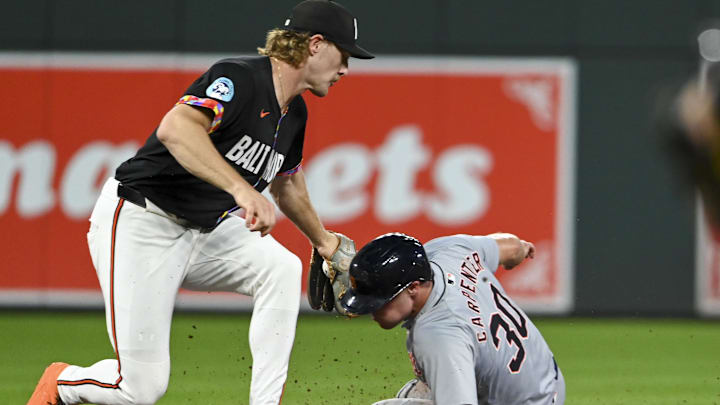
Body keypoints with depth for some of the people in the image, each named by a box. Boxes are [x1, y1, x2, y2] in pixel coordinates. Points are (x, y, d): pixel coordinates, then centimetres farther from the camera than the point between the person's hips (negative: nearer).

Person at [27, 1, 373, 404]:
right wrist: (240, 188, -50)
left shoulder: (294, 113, 8)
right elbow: (175, 129, -41)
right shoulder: (240, 77, -21)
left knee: (283, 267, -21)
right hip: (141, 224, -8)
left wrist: (324, 243, 37)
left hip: (205, 228, 8)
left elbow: (288, 185, 28)